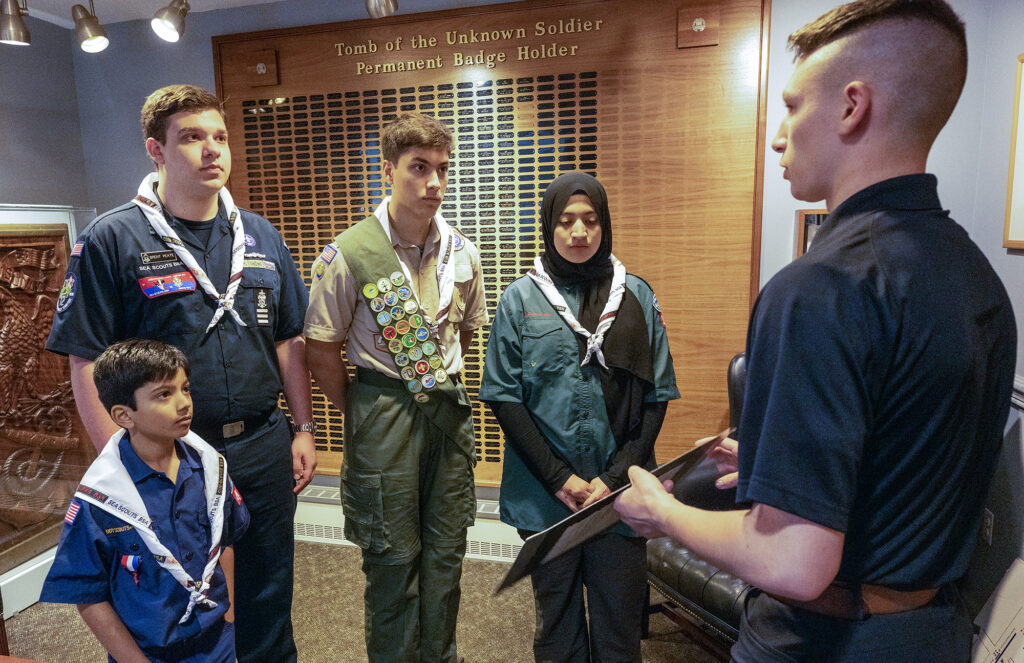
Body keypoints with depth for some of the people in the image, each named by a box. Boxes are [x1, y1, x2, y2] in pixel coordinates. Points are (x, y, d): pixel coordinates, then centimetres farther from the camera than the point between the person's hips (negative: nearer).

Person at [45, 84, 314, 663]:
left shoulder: (261, 236, 5)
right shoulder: (112, 240, -9)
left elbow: (289, 341, 7)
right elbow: (87, 363, -10)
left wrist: (304, 430, 5)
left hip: (264, 444, 4)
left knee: (269, 591, 19)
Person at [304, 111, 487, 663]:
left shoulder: (461, 253, 2)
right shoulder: (348, 255, -12)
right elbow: (321, 351, -6)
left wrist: (443, 385, 14)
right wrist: (364, 415, 0)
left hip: (450, 410, 5)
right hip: (383, 415, -4)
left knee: (446, 550, 15)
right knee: (393, 556, 8)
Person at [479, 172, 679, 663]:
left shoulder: (636, 296, 3)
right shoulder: (521, 298, 1)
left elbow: (657, 397, 1)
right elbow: (503, 396, -2)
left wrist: (616, 478, -9)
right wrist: (559, 478, -9)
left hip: (619, 494, 1)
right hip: (544, 494, 0)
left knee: (619, 622, 12)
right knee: (556, 621, 16)